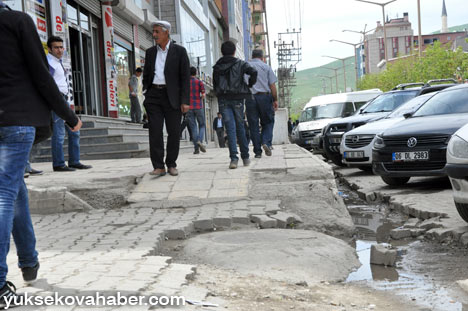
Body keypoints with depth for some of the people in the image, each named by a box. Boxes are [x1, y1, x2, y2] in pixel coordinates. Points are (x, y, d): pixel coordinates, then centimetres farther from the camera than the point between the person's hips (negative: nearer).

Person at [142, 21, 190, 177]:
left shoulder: (179, 51, 1)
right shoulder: (150, 52, 13)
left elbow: (185, 77, -2)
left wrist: (185, 101, -10)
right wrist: (146, 94, 9)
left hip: (172, 97, -3)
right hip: (154, 95, 3)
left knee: (174, 132, 1)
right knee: (155, 132, -5)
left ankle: (171, 165, 14)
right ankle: (158, 166, -2)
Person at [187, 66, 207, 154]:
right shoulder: (199, 82, 1)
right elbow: (203, 95, -6)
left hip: (189, 107, 1)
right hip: (199, 107, -1)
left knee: (193, 127, 4)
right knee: (202, 125, 12)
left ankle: (196, 148, -3)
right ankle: (199, 141, -14)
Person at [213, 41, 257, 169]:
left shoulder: (217, 67, 10)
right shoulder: (240, 64, 1)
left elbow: (215, 85, 12)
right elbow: (253, 72, -15)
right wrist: (250, 85, 0)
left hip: (223, 99, 1)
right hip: (237, 99, -1)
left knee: (230, 128, -3)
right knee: (240, 127, 12)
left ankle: (234, 157, -17)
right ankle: (245, 157, 19)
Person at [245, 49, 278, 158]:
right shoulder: (266, 67, 7)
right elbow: (272, 85, 0)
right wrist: (275, 100, 5)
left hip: (249, 97, 1)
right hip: (264, 96, -1)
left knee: (253, 125, 4)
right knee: (268, 122, 11)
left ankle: (257, 151, 4)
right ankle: (266, 142, -11)